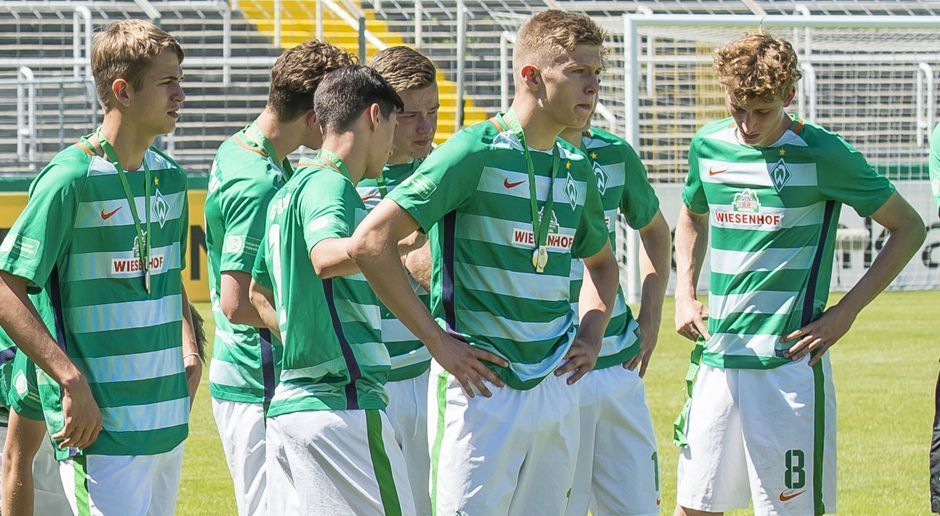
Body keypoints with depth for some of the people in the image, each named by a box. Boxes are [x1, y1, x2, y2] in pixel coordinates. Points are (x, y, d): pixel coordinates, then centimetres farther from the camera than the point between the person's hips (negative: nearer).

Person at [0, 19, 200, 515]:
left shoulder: (170, 177, 12)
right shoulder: (71, 179, -11)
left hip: (170, 416, 8)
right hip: (102, 423, -7)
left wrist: (188, 351, 11)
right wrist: (72, 380, -20)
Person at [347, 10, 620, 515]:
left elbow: (602, 261, 32)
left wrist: (591, 336, 13)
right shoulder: (477, 151, -10)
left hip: (556, 387, 7)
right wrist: (438, 340, -14)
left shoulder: (577, 169, 11)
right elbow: (369, 241, -15)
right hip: (481, 388, -7)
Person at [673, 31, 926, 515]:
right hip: (716, 360, 5)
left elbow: (909, 228, 1)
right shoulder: (709, 146, 7)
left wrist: (844, 313, -5)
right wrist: (684, 293, 13)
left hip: (788, 363, -5)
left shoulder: (822, 155, -7)